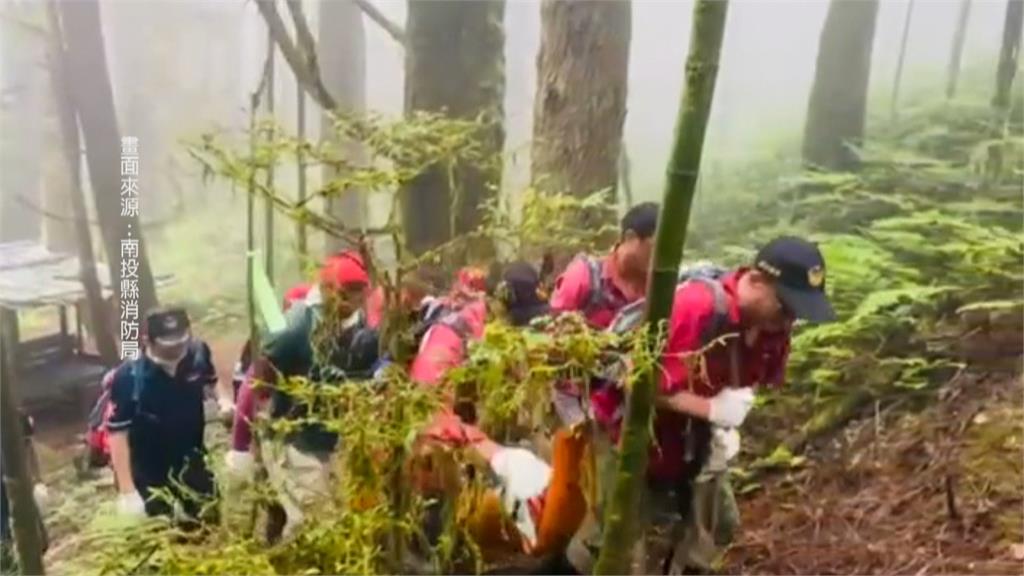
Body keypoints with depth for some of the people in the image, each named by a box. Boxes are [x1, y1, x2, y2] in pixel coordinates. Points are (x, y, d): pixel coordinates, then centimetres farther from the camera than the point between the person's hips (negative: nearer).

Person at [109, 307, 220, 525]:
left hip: (191, 463, 4)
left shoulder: (198, 353, -18)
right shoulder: (129, 377, -29)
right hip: (149, 474, -4)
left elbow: (211, 381, 7)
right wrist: (126, 491, -23)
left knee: (211, 523, 21)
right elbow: (118, 433, -23)